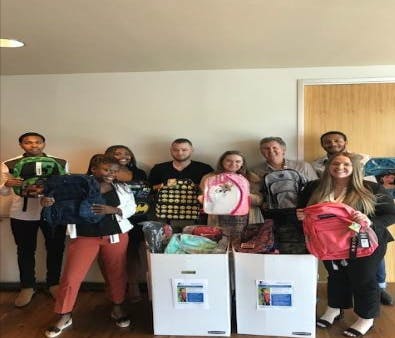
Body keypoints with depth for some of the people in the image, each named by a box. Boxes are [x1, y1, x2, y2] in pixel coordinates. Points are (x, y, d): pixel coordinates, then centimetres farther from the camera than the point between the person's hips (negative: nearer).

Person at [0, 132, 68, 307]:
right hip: (22, 215, 0)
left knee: (55, 249, 9)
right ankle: (27, 287, 30)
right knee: (25, 251, 11)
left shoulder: (61, 163, -2)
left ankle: (53, 284, 29)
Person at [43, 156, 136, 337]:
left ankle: (117, 308, 34)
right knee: (71, 276, 0)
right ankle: (64, 316, 20)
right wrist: (46, 200, -24)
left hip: (116, 236, 2)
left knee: (116, 273, 12)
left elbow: (131, 209, 0)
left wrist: (113, 210, -17)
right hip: (84, 237, -1)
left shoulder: (122, 188, 3)